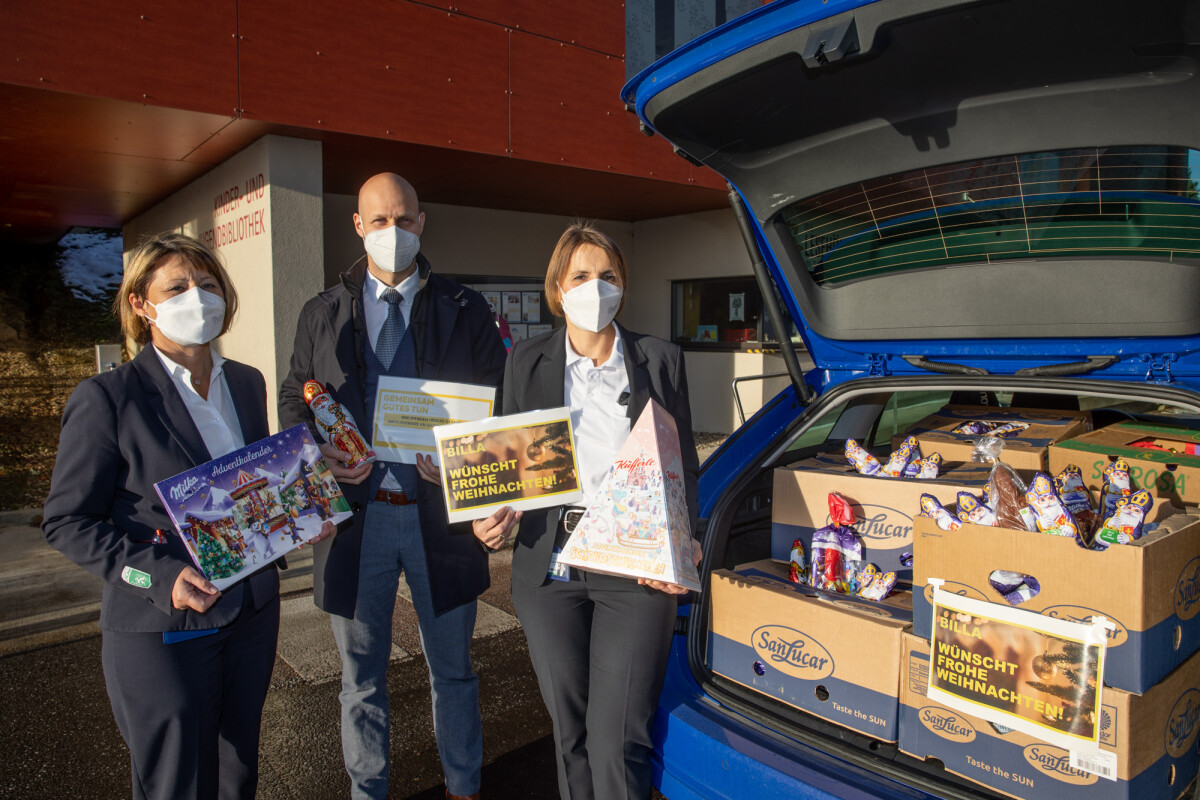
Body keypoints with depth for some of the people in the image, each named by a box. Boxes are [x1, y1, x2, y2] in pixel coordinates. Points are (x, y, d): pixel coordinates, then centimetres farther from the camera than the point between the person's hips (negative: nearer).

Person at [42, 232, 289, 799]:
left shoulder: (247, 382, 5)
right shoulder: (107, 398, -13)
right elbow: (68, 523, -11)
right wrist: (160, 575, -23)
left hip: (253, 613, 5)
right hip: (163, 632, -5)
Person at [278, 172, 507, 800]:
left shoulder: (465, 310, 2)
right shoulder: (321, 314, 7)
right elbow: (293, 400, 10)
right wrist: (319, 454, -11)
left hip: (440, 512, -1)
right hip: (355, 513, 1)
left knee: (453, 672, 16)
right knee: (361, 678, 17)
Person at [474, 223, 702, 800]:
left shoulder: (660, 361, 4)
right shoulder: (526, 362, 8)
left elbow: (683, 467, 5)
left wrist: (681, 546, -10)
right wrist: (494, 515, -8)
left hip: (636, 571, -2)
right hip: (549, 571, 2)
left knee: (615, 744, -3)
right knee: (569, 733, 15)